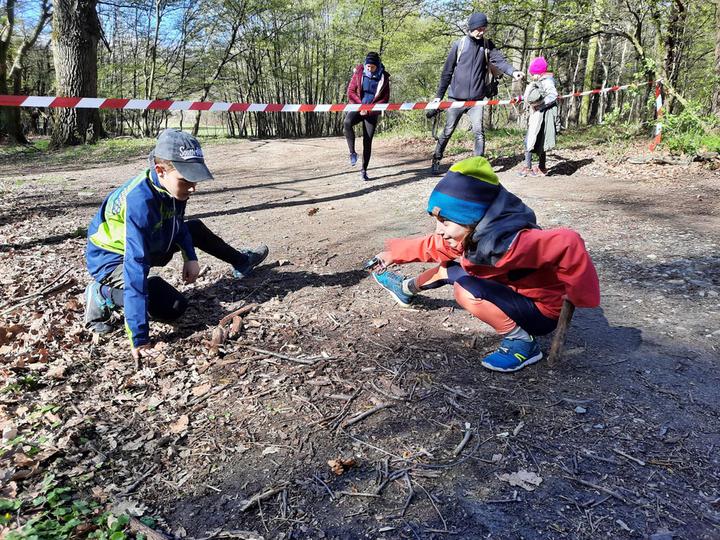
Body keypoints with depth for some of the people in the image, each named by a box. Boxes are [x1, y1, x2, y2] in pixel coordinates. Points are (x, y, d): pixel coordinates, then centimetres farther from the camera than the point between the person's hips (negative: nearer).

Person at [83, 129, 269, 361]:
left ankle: (241, 262, 39)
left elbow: (177, 225, 11)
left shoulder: (173, 188, -14)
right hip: (113, 260, -8)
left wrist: (190, 257, -3)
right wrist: (139, 339, -43)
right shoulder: (139, 202, -38)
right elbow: (135, 268, -42)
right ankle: (103, 295, -8)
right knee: (174, 307, -24)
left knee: (195, 228, 16)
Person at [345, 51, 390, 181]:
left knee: (368, 141, -5)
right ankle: (352, 153, -21)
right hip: (357, 108, 0)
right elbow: (351, 91, 0)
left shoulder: (383, 78, -1)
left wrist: (369, 110, -12)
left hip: (372, 112, 0)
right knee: (347, 123, -33)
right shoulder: (359, 73, -1)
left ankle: (364, 170, 6)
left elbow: (385, 99, -1)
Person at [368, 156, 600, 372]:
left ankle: (522, 343, -14)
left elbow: (568, 243, -47)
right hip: (513, 291, 9)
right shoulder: (467, 235, -10)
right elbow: (433, 245, 9)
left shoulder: (506, 244, -38)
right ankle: (406, 289, 44)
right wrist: (394, 253, 14)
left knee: (466, 290, -29)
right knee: (447, 269, 15)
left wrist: (578, 295, -35)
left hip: (542, 312, -8)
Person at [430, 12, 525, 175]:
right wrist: (439, 95, 4)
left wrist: (512, 71, -32)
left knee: (479, 132, -7)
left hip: (477, 99, 1)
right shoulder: (459, 45, -3)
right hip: (456, 98, -1)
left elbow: (499, 60, -12)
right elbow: (447, 71, 2)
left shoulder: (487, 45, 3)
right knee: (447, 132, 6)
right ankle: (436, 161, 21)